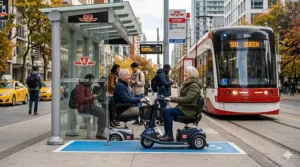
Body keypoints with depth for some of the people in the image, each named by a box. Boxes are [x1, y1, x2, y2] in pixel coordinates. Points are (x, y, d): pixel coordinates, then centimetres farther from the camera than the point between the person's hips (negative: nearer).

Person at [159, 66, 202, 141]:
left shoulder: (194, 86, -14)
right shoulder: (188, 84, 19)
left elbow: (187, 99, -24)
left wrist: (172, 99, -25)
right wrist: (170, 98, 8)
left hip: (189, 110, -10)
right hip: (184, 107, 10)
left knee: (167, 112, -20)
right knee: (166, 111, -2)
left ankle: (169, 135, -16)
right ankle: (167, 134, -1)